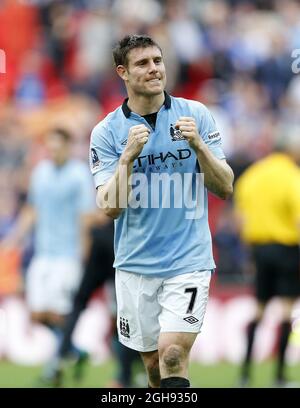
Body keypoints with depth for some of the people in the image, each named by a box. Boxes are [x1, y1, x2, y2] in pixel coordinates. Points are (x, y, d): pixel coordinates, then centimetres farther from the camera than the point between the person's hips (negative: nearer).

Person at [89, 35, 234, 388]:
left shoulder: (196, 114, 0)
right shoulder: (107, 132, -1)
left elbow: (225, 188, -2)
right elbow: (110, 207, -7)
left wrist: (198, 144, -17)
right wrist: (128, 157, -19)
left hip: (188, 262, -2)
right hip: (135, 265, 2)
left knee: (173, 355, -17)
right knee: (153, 365, 9)